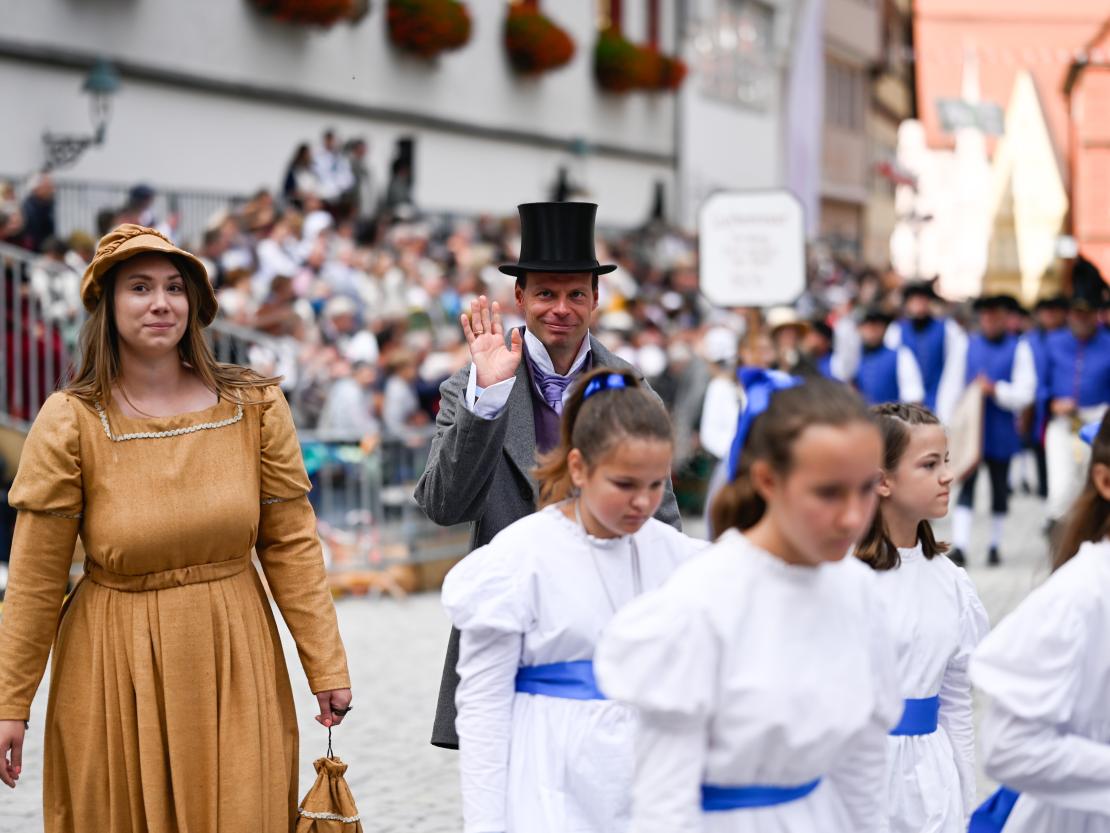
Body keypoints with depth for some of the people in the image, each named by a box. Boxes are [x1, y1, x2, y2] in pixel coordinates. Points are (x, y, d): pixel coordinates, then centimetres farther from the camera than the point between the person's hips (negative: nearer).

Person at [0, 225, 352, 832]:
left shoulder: (256, 408, -2)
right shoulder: (70, 422, -8)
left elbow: (290, 544, 2)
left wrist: (325, 666, 1)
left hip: (235, 664, 2)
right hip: (116, 668, -1)